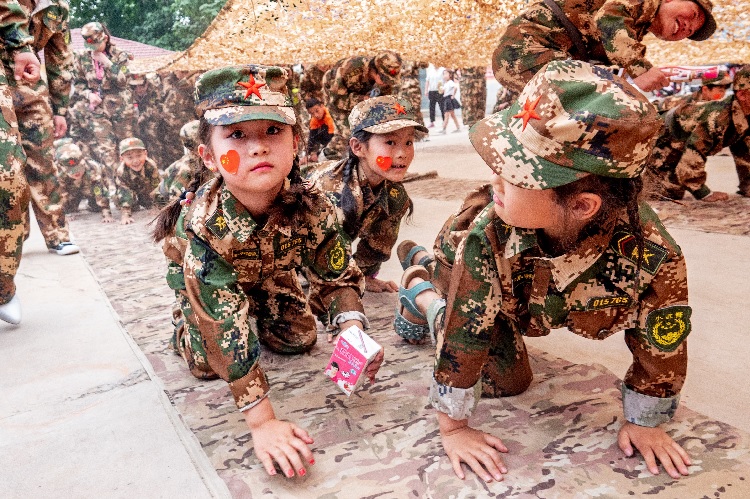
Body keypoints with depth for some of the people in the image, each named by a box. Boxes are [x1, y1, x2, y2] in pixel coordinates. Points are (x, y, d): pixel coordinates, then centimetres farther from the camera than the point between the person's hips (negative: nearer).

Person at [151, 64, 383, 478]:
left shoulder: (312, 207, -36)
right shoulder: (204, 224, -46)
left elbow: (338, 275, -22)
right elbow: (225, 328, -44)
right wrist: (261, 422, -44)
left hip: (266, 271, 3)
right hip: (196, 271, -3)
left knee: (302, 338, 2)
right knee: (209, 363, -11)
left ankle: (253, 316, 32)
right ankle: (188, 325, 24)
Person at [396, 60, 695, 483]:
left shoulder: (655, 257, -41)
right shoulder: (489, 232, -44)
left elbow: (662, 345, -21)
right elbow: (463, 332, -33)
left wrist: (644, 424, -7)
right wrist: (454, 428, -22)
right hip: (471, 259, -2)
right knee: (508, 382, 3)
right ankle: (420, 291, 19)